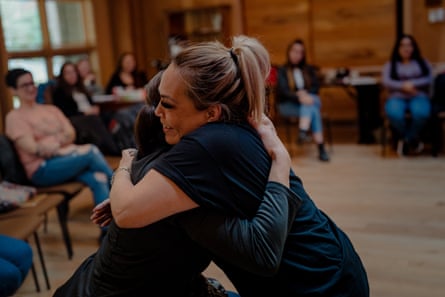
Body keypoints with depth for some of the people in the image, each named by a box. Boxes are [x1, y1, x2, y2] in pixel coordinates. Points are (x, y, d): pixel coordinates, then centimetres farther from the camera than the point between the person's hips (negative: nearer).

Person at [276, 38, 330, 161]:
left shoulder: (309, 69, 16)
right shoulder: (283, 70, 2)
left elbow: (316, 87, 5)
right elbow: (283, 91, -13)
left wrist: (305, 93, -18)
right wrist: (299, 97, -32)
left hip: (309, 99, 4)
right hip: (288, 105, -3)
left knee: (310, 104, -36)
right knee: (313, 111, -33)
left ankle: (303, 133, -54)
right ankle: (321, 147, -44)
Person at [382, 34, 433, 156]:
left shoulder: (423, 62, 20)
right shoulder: (390, 64, 17)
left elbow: (429, 79, 3)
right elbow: (386, 81, 0)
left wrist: (412, 84, -12)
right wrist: (403, 86, -16)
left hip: (418, 97, 0)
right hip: (397, 98, 0)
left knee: (421, 113, -39)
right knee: (394, 114, -39)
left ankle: (407, 140, -13)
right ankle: (413, 141, -13)